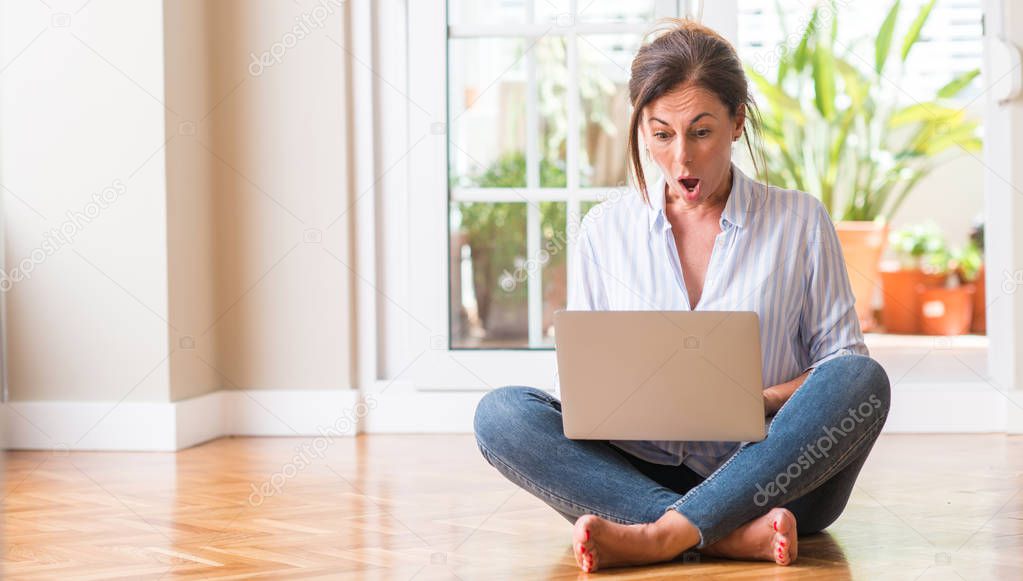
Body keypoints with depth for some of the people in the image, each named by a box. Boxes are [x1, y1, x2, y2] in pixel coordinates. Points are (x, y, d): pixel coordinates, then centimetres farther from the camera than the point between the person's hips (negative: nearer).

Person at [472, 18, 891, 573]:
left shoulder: (800, 221, 6)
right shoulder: (605, 230, 10)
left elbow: (843, 358, 5)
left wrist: (763, 401, -15)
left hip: (773, 478, -1)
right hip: (643, 477, 1)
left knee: (862, 380, -29)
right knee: (501, 412, -22)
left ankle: (658, 537, -36)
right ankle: (734, 537, -35)